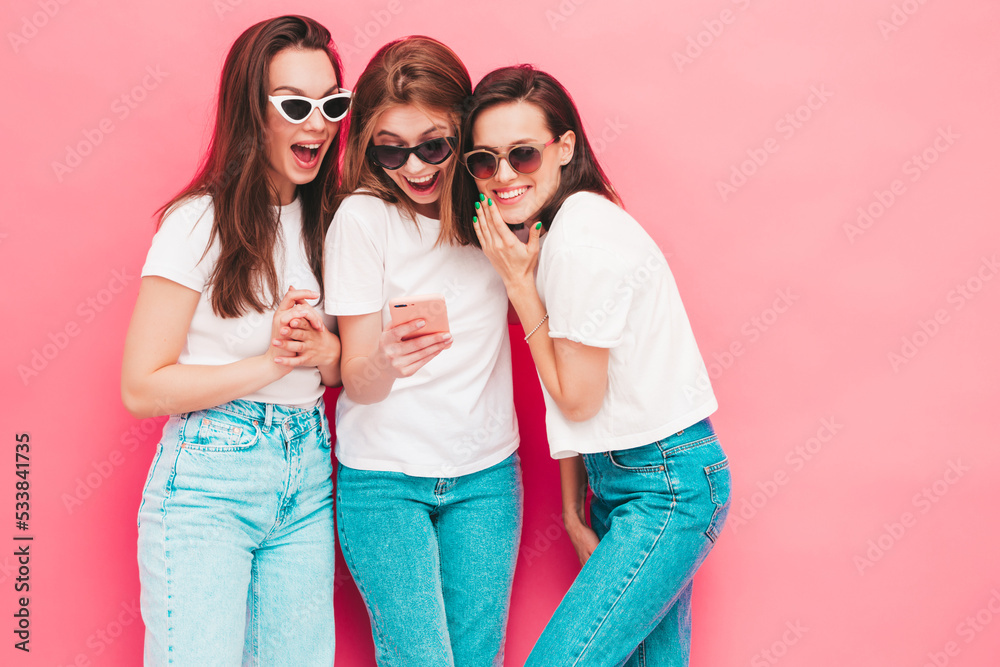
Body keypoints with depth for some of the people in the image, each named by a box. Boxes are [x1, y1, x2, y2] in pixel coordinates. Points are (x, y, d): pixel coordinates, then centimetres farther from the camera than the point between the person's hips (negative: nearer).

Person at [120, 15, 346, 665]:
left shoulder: (328, 221, 8)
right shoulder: (200, 222, -11)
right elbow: (142, 388, -11)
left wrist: (325, 353, -7)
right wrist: (272, 362, -16)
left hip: (307, 481, 6)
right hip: (207, 483, -5)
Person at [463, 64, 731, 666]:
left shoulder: (583, 242, -21)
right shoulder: (559, 226, 8)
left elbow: (578, 398, -14)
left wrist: (518, 279, -12)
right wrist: (574, 509, 12)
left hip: (667, 488, -9)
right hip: (621, 476, 9)